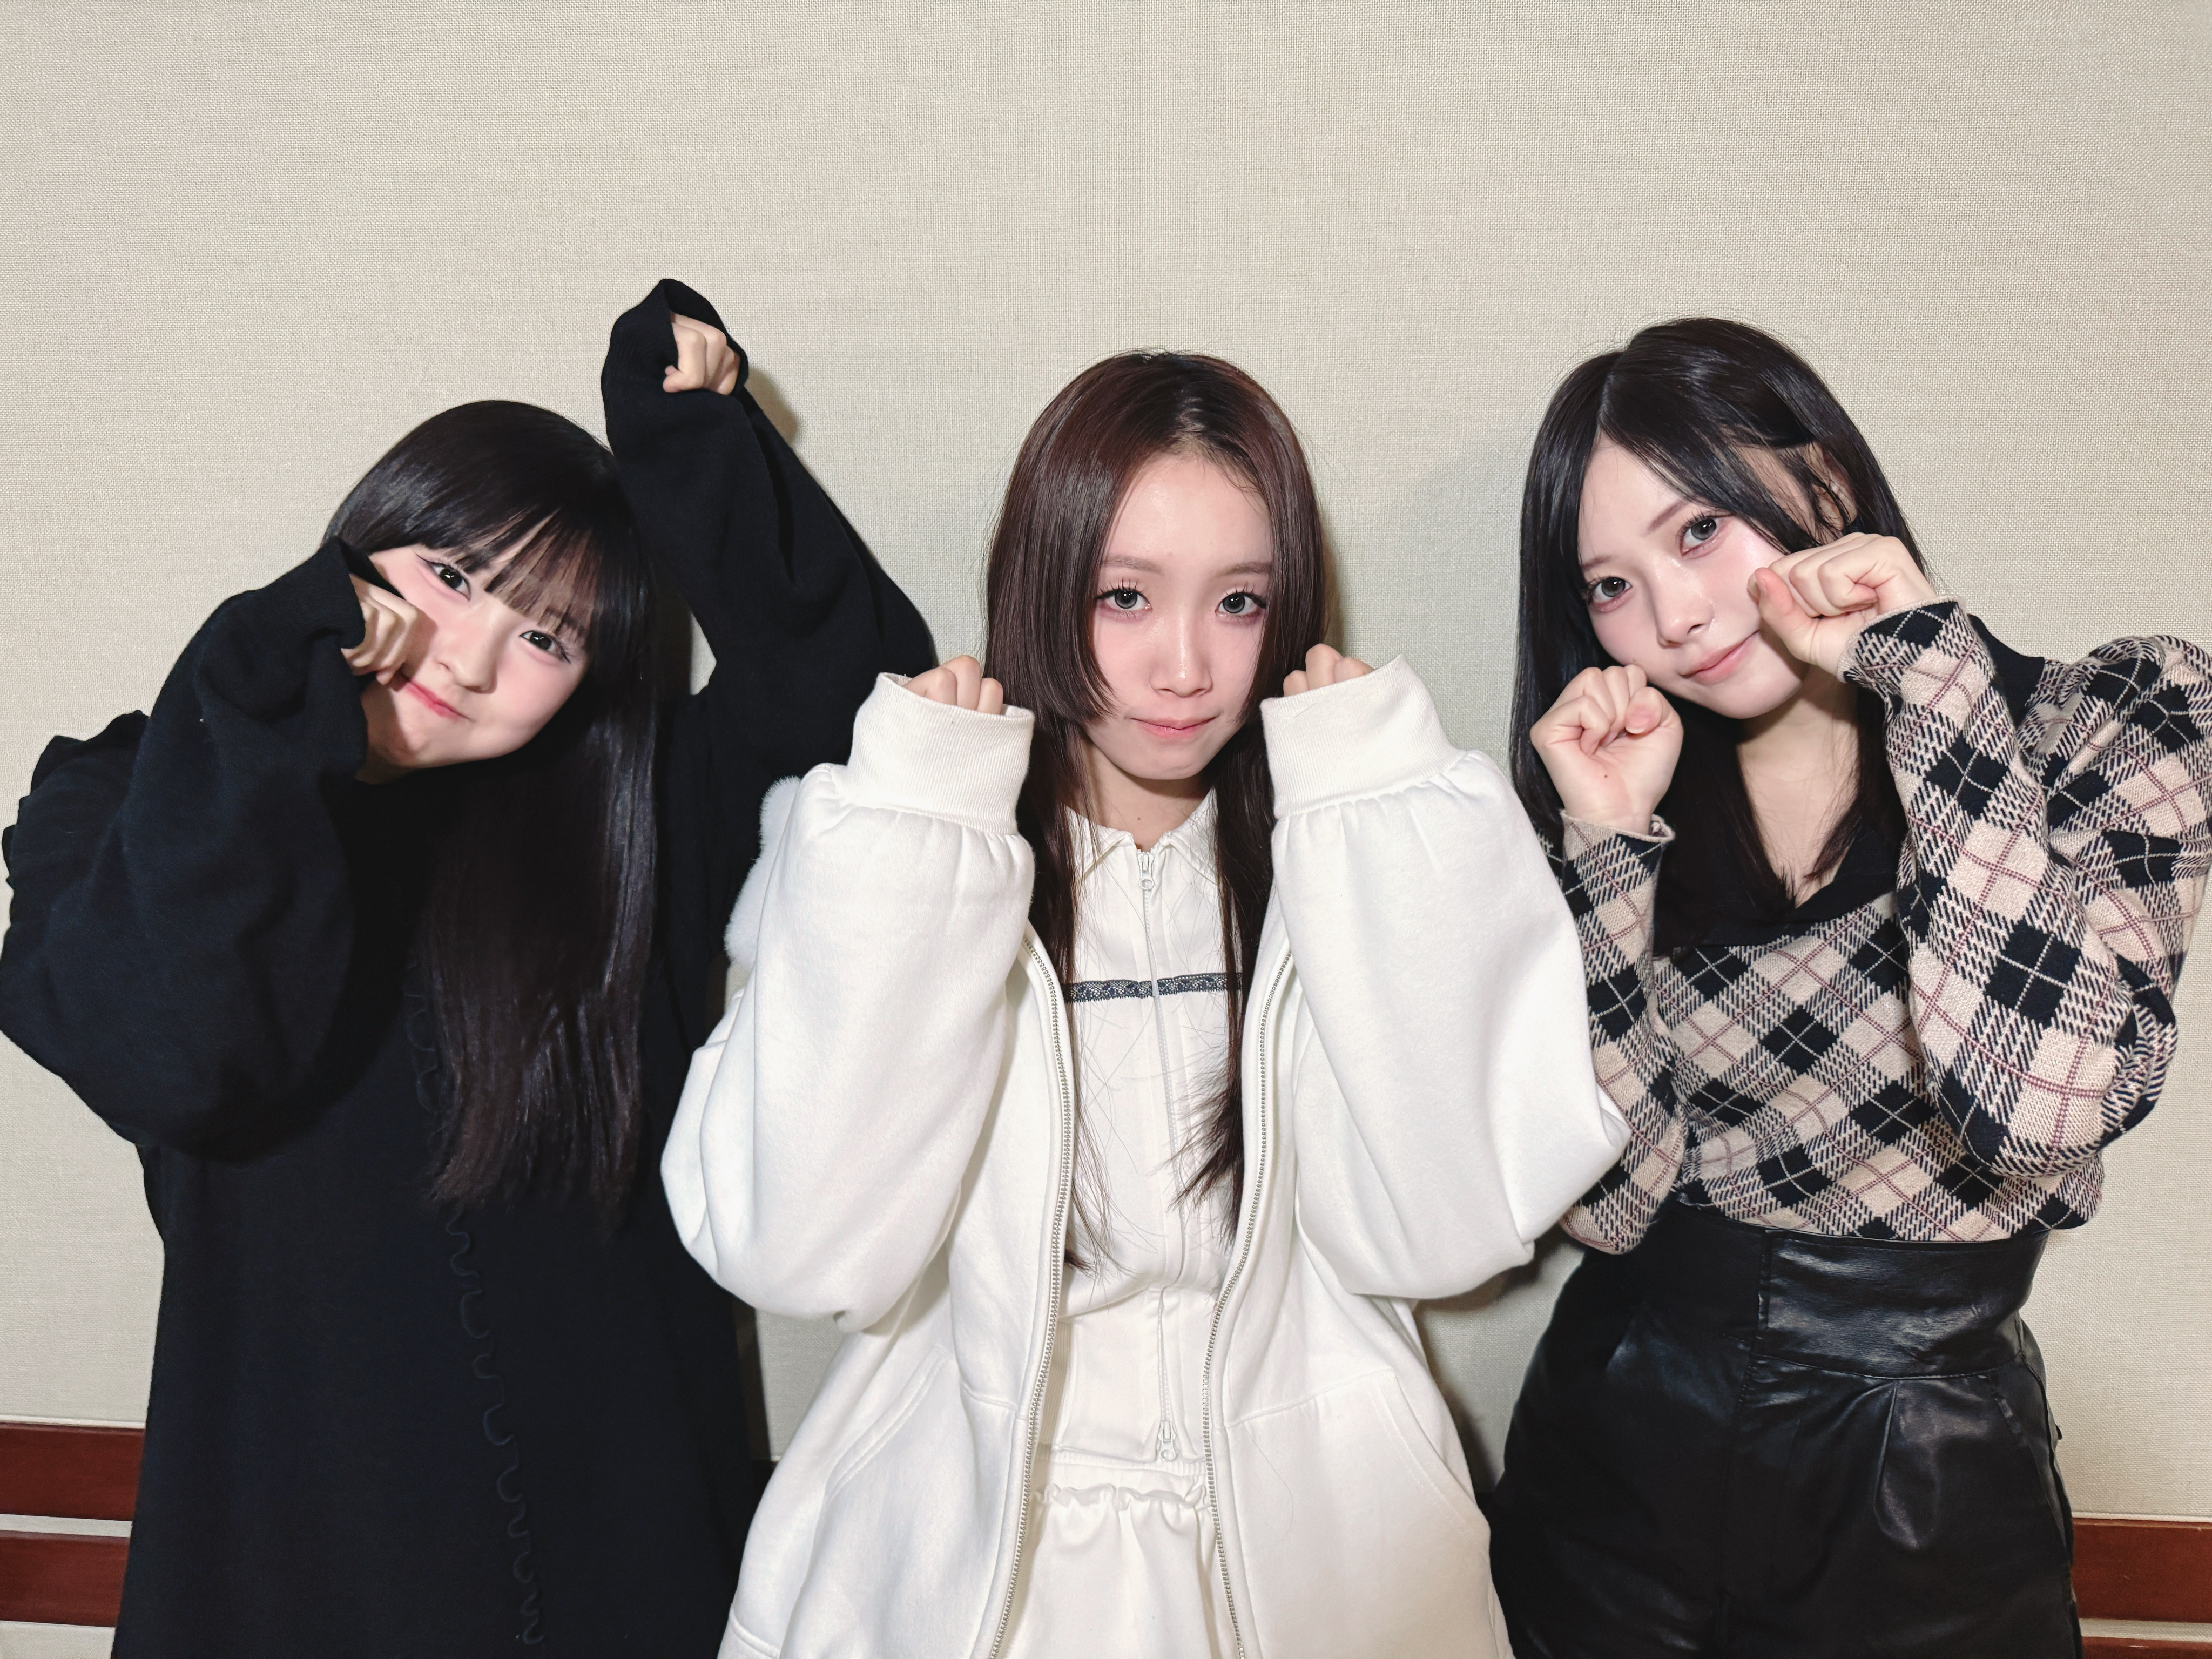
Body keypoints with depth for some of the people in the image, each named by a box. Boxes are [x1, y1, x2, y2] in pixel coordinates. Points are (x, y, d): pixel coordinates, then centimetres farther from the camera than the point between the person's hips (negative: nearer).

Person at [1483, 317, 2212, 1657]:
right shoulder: (1638, 803, -3)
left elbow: (2041, 1104, -26)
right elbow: (1612, 1202, -11)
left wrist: (1930, 673, -23)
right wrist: (1611, 848, -18)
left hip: (1922, 1490, -1)